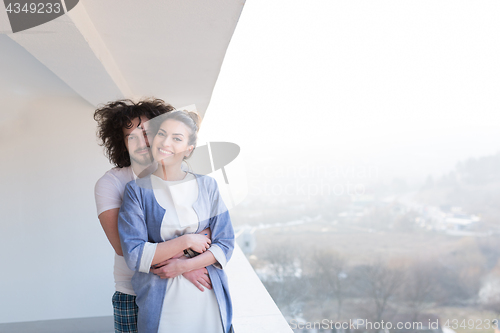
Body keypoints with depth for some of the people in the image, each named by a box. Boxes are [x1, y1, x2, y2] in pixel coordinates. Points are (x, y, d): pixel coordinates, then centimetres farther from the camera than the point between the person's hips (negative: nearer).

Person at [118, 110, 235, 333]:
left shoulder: (207, 186, 2)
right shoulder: (137, 191, -3)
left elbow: (225, 244, 1)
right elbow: (134, 255, -10)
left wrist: (186, 265, -13)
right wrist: (186, 241, -14)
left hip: (209, 302, 2)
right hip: (162, 305, -2)